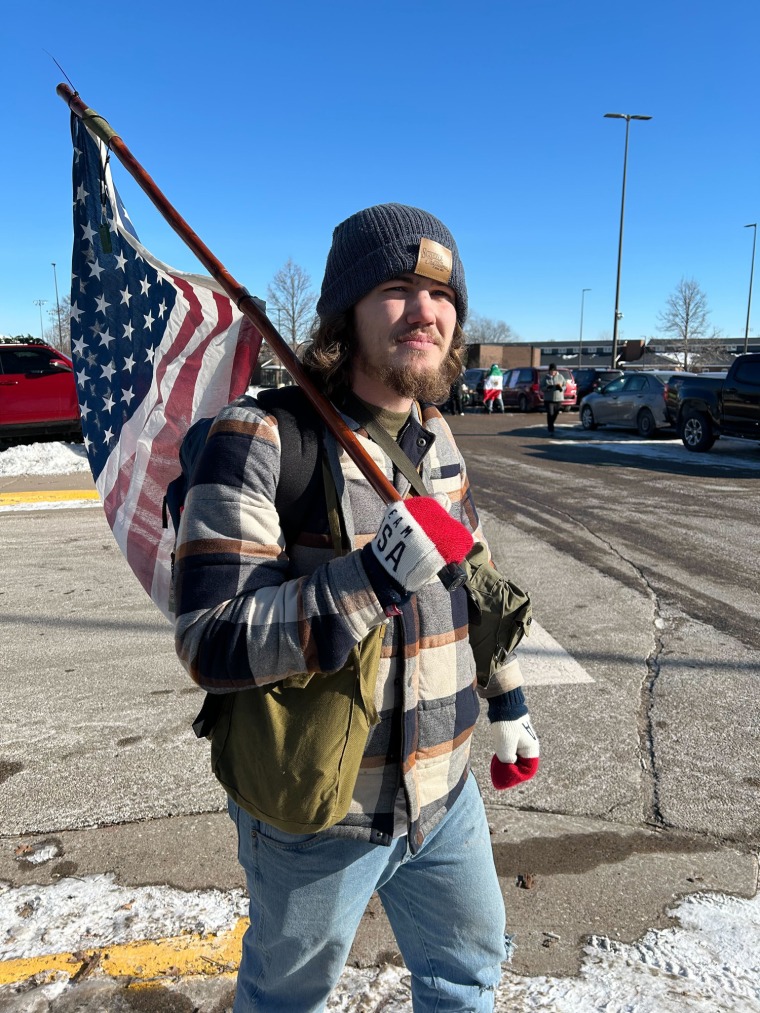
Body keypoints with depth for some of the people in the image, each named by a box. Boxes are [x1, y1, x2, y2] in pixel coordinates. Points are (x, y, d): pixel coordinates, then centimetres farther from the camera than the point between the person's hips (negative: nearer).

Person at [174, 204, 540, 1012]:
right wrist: (384, 569, -36)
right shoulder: (262, 439, -23)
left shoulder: (437, 439, 0)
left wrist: (507, 701, 16)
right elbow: (212, 645, -27)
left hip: (443, 792, 6)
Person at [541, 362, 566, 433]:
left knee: (555, 414, 10)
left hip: (558, 399, 2)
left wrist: (561, 388, -16)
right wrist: (547, 387, -22)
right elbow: (541, 387, -1)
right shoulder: (545, 377, 1)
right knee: (550, 414, -12)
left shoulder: (560, 377, 5)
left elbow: (565, 385, 7)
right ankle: (550, 428, -6)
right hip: (548, 399, -2)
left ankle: (550, 425, 34)